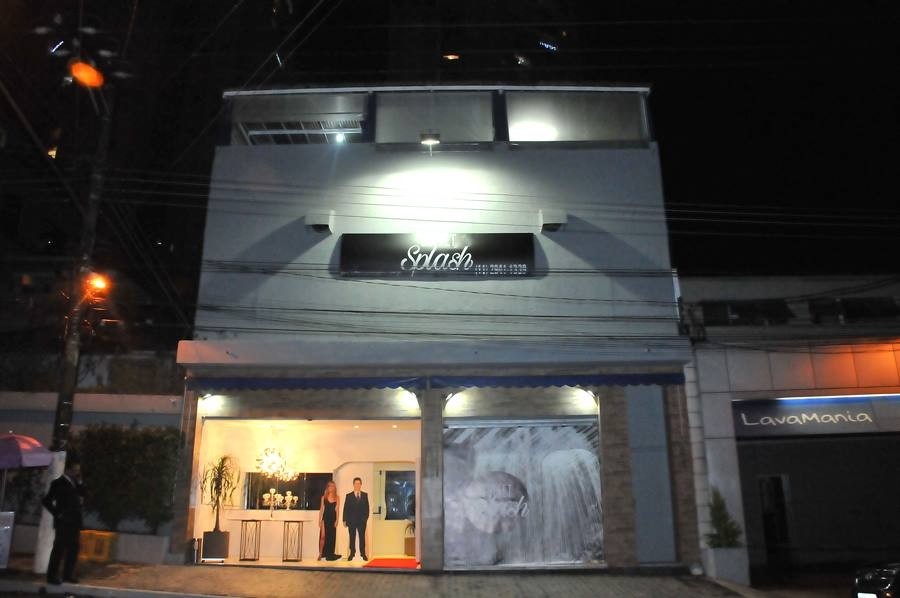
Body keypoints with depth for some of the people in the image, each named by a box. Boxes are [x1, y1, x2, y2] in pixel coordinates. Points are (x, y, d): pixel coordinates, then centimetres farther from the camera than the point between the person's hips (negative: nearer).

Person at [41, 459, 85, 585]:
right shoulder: (58, 483, -6)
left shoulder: (74, 483, 14)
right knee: (59, 549, -2)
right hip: (64, 522, -7)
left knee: (73, 549, 10)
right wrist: (57, 513, -12)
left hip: (74, 522, 7)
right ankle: (52, 576, 5)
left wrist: (79, 482, 0)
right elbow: (46, 501, -11)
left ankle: (68, 575, 18)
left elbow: (82, 495, 8)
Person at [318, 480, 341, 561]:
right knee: (323, 536, -6)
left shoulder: (337, 498, 5)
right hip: (325, 518, 0)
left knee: (331, 536, 3)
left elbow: (337, 510, 1)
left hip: (333, 518, 1)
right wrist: (320, 520, 1)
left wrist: (336, 520, -7)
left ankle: (329, 554, 11)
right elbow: (321, 509, 6)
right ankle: (321, 554, -1)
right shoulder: (324, 497, 6)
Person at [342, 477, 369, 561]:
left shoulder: (365, 495, 7)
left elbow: (367, 507, 6)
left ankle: (363, 553, 7)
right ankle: (352, 553, 10)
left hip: (362, 520, 1)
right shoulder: (349, 496, 3)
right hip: (351, 521, -1)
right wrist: (345, 520, -4)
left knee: (362, 537, 2)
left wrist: (366, 517, -5)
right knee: (352, 537, 4)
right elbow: (346, 509, 1)